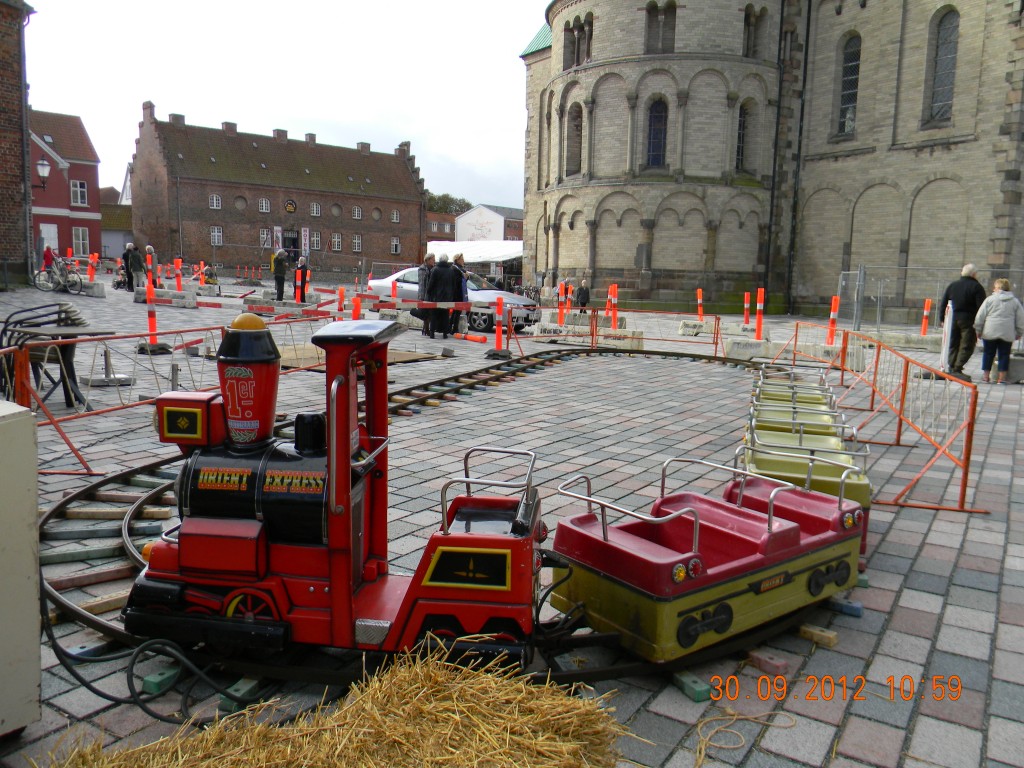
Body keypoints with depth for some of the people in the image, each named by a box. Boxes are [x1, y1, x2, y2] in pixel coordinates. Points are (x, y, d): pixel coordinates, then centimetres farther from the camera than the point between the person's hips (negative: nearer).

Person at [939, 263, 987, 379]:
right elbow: (981, 307, -10)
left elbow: (943, 303, 10)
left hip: (953, 320, 5)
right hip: (969, 321, -5)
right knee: (967, 346, -1)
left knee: (953, 345, 13)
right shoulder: (976, 287, -5)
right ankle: (957, 369, -11)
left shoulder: (952, 285, 10)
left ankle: (952, 368, 13)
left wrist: (942, 318, 15)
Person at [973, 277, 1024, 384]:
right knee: (1004, 355, 7)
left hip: (990, 332, -2)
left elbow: (980, 316, -2)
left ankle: (985, 376, 10)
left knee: (988, 354, 7)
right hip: (1007, 334, 2)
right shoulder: (1015, 301, 7)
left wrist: (978, 330, 5)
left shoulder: (990, 299, -1)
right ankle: (1002, 378, 7)